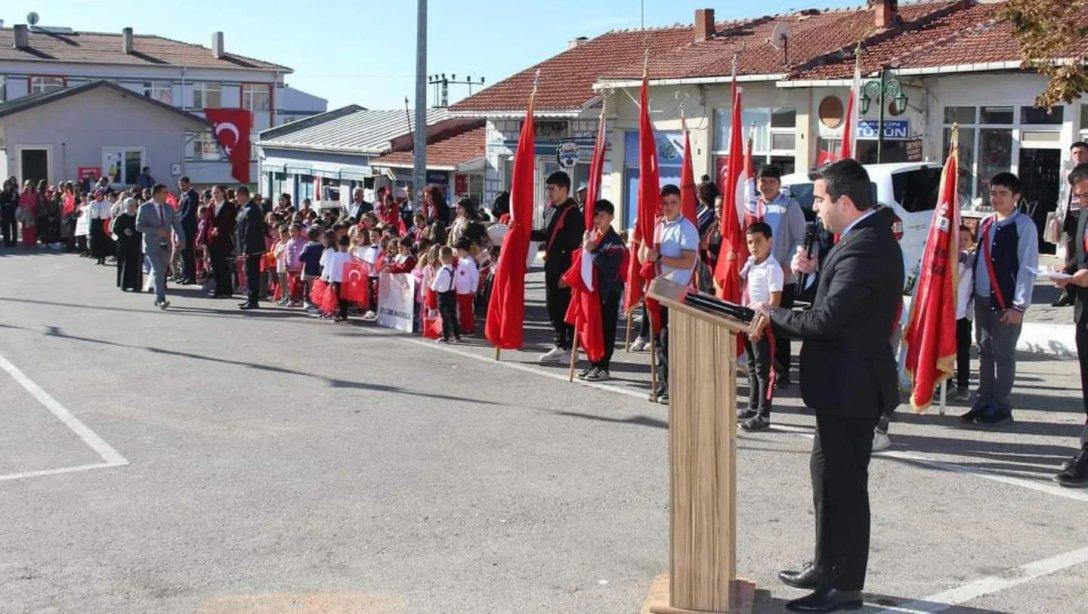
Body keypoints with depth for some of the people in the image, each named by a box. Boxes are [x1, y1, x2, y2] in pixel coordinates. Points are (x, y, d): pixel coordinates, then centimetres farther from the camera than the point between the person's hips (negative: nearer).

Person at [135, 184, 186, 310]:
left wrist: (181, 239, 1)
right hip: (152, 245, -5)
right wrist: (157, 231, -18)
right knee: (158, 272, -14)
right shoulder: (144, 208, -4)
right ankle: (161, 300, -17)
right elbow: (139, 226, -10)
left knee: (162, 272, 8)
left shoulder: (169, 208, 11)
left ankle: (159, 298, 19)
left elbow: (177, 224, 13)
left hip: (166, 245, 5)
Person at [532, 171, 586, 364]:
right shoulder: (550, 210, 13)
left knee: (566, 308, 0)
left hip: (566, 268, -9)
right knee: (553, 308, 13)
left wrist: (567, 271, -21)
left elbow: (575, 244, -18)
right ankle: (560, 346, 24)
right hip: (551, 267, 9)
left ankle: (570, 348, 10)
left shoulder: (573, 213, -14)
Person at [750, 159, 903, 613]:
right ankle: (827, 567, 33)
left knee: (843, 484, 0)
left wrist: (771, 314, -15)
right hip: (847, 382, 11)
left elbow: (827, 320, -28)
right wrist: (814, 271, 0)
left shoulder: (863, 248, -23)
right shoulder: (871, 236, 10)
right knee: (828, 472, 20)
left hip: (849, 385, -11)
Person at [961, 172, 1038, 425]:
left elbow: (1028, 268, -11)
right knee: (984, 351, 13)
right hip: (982, 298, 7)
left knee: (1003, 354, 1)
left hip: (1006, 302, -7)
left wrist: (1019, 306, -14)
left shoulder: (1023, 225, -8)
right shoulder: (985, 224, 12)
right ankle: (984, 402, 22)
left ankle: (1000, 407, 11)